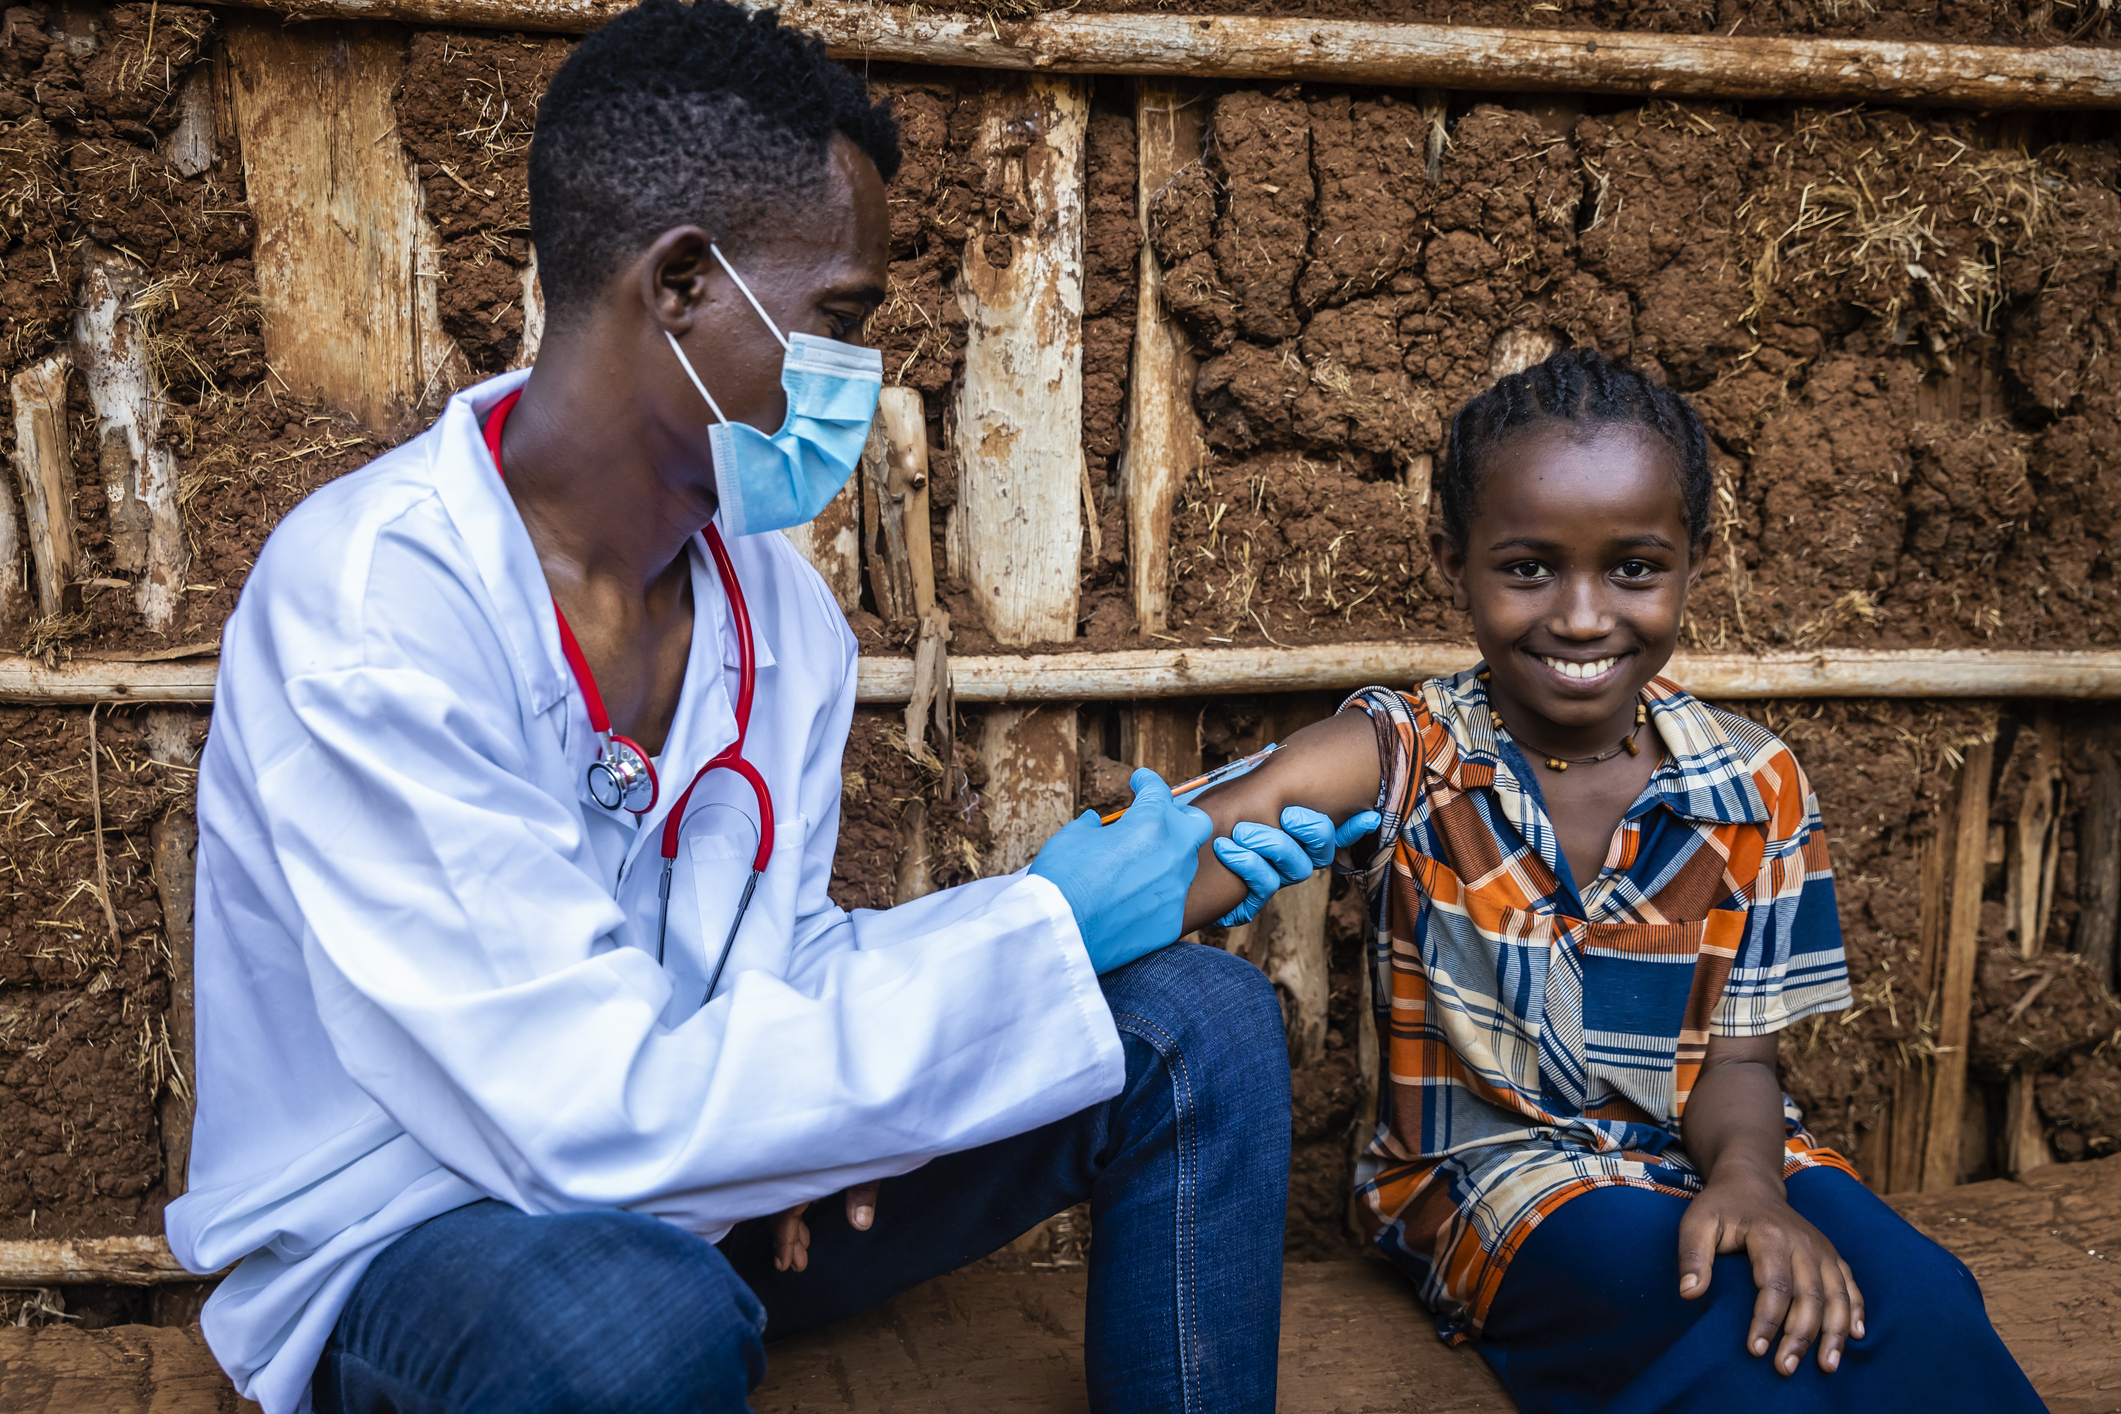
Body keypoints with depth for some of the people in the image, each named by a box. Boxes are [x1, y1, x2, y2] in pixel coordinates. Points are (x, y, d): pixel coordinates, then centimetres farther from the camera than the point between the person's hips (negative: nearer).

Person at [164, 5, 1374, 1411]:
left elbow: (775, 958, 8)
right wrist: (1040, 936, -24)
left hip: (700, 1188, 7)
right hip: (406, 1245, -6)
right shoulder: (368, 601, -26)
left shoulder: (782, 605, -1)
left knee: (1201, 1021, -4)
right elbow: (584, 1117, -31)